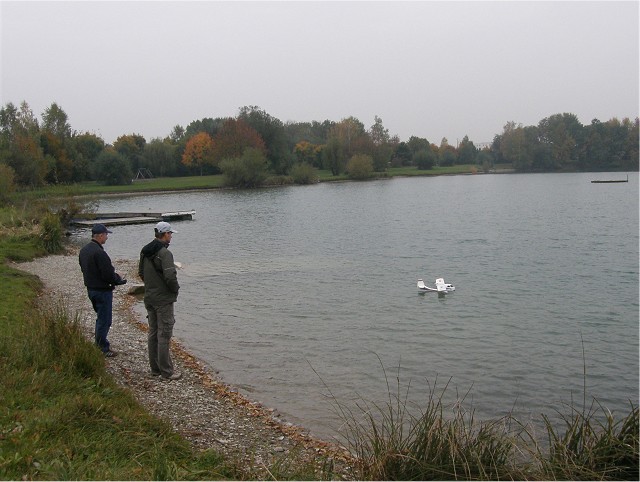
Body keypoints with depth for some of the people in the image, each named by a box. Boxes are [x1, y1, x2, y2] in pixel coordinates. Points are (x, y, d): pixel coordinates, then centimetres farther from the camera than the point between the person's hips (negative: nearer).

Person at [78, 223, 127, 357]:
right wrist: (119, 280, -4)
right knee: (104, 320, 1)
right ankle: (103, 349, 8)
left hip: (90, 289, 10)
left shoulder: (84, 250, 8)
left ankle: (101, 344, 31)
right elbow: (108, 275, -25)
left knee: (101, 317, 22)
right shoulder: (99, 253, -24)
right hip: (102, 290, -10)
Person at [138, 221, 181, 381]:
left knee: (153, 333, 15)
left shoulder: (145, 252, 7)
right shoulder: (164, 253, -21)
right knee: (164, 335, -3)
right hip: (164, 300, -9)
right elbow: (170, 276, -27)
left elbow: (141, 273, 16)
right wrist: (176, 289, -9)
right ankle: (166, 371, 2)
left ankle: (155, 368, 24)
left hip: (149, 298, 9)